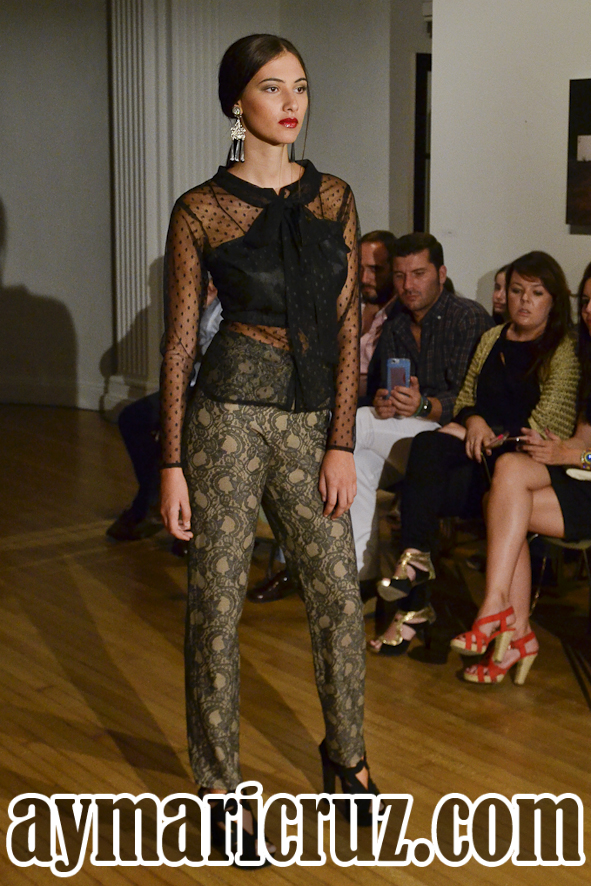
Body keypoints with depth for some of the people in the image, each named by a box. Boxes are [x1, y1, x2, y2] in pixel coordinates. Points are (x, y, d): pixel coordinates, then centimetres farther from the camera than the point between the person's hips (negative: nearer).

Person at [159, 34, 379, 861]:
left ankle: (347, 753, 32)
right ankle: (221, 785, 20)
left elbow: (348, 328, 5)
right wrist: (172, 463, -5)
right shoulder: (200, 211, -2)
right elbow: (180, 340, -1)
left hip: (312, 421, 4)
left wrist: (342, 444, -1)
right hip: (229, 413, -3)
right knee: (217, 602, 3)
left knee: (338, 594, 8)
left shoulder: (334, 198, 7)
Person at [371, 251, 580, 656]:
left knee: (420, 490, -30)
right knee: (427, 446, -31)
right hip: (477, 449, 5)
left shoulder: (564, 350, 2)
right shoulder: (492, 339, 22)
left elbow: (550, 425, -8)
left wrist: (496, 440, -13)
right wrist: (473, 421, -1)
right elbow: (465, 397, 22)